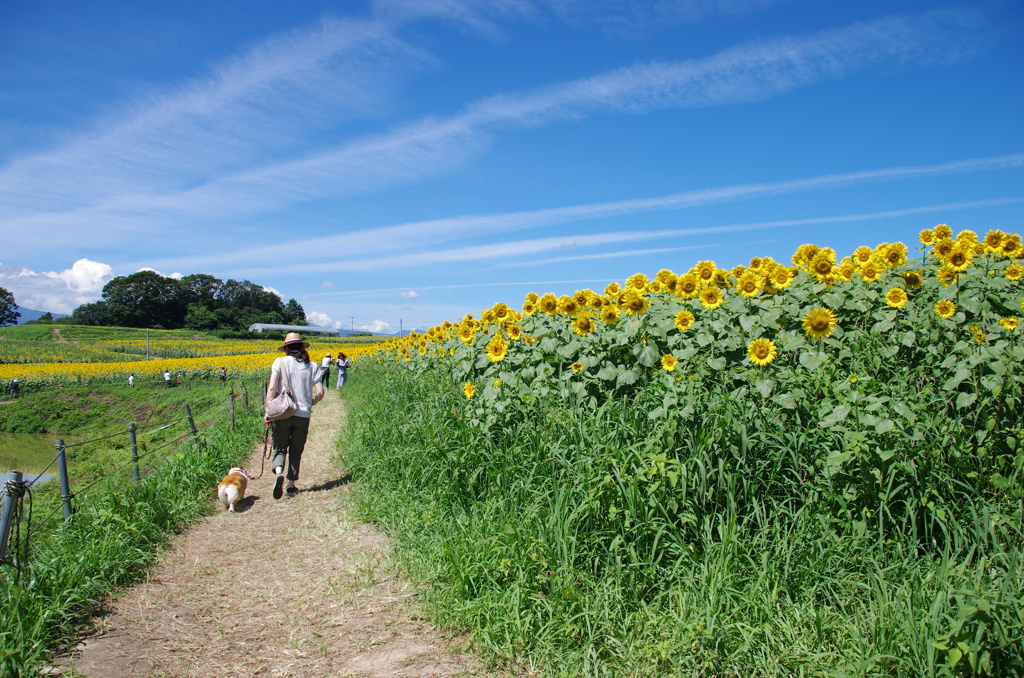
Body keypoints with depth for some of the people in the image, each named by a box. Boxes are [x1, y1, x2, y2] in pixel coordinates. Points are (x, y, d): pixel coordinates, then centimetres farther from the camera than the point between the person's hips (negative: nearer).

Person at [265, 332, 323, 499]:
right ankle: (291, 485, 18)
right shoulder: (312, 366, 5)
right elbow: (320, 392, 0)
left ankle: (278, 473, -21)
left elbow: (272, 388, -9)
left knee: (280, 447, 8)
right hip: (303, 415, 2)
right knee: (296, 450, 15)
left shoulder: (280, 362, 0)